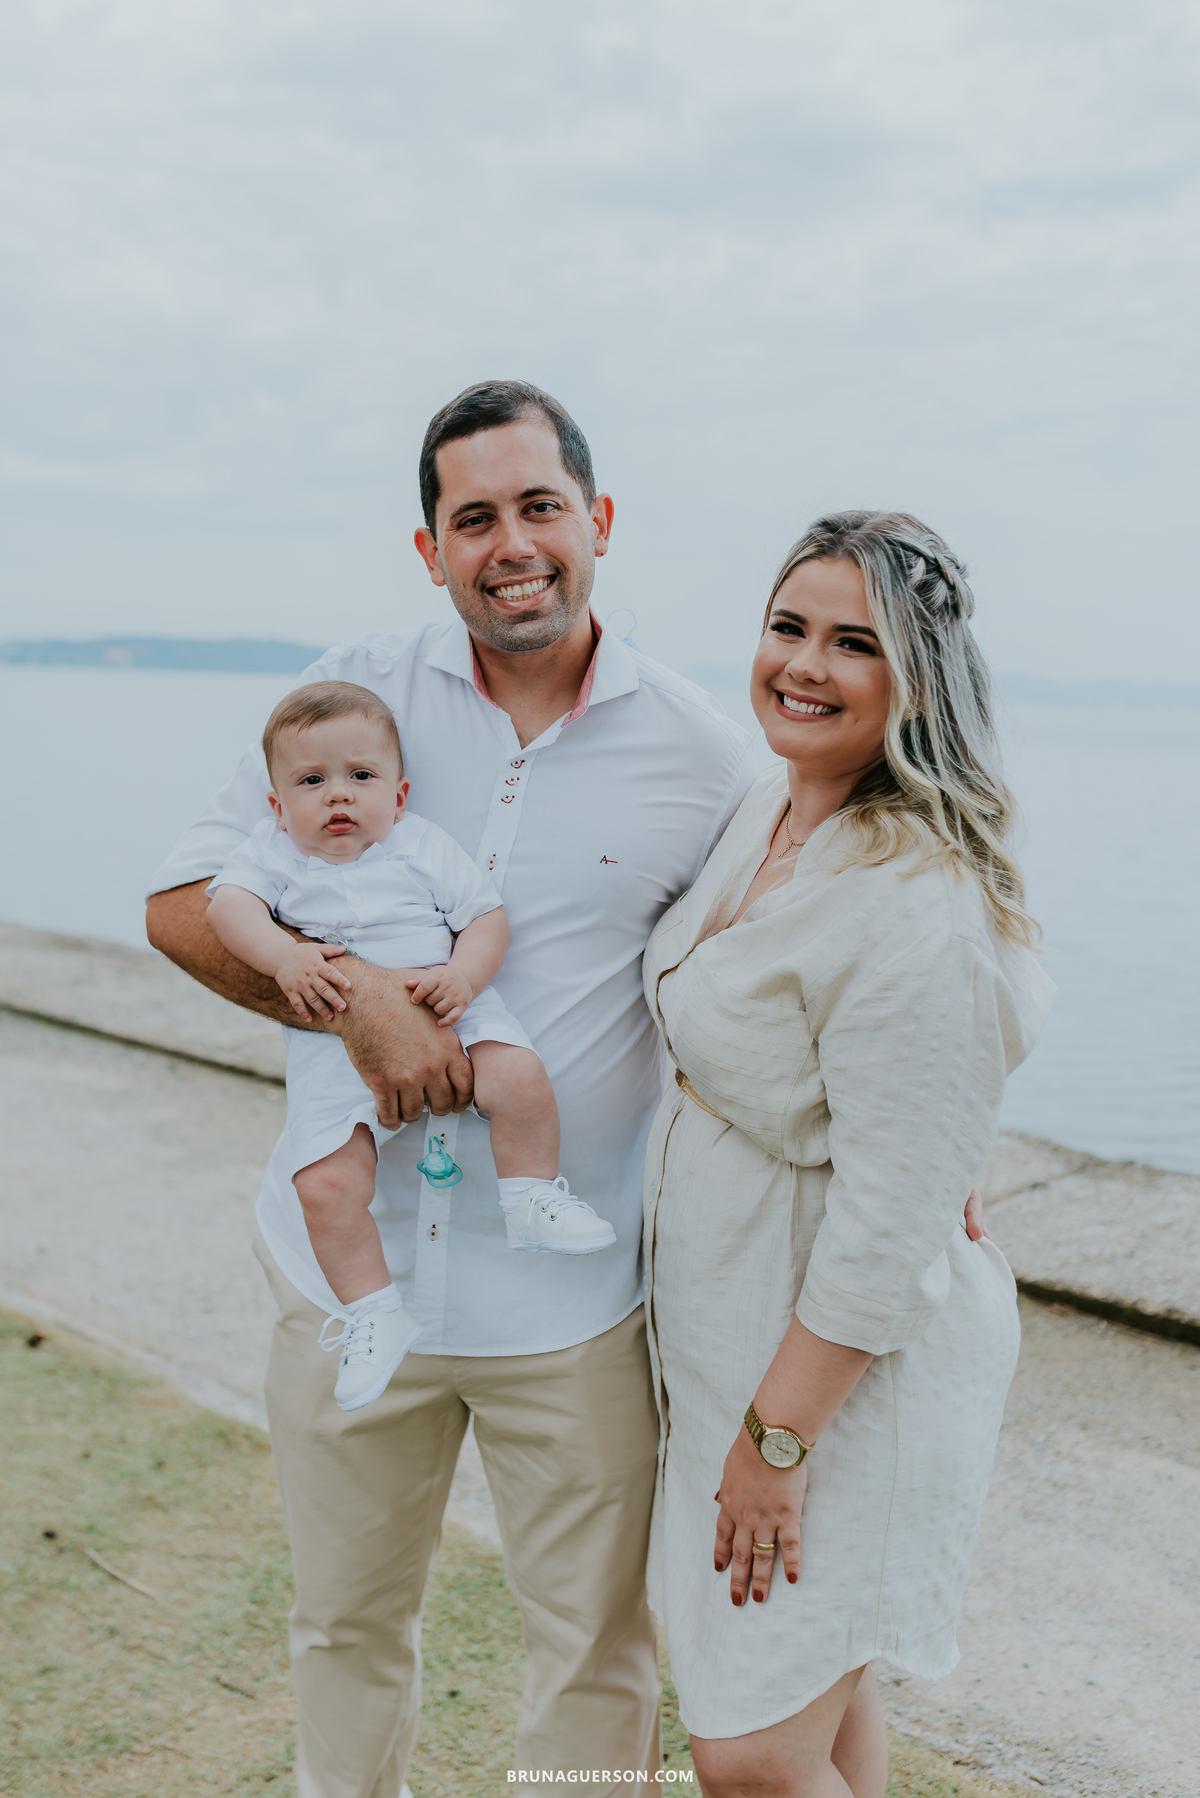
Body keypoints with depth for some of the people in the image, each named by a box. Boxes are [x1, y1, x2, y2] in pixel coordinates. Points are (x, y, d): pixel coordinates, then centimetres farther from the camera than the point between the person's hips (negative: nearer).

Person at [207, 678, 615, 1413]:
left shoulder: (423, 844, 6)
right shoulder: (275, 852, 7)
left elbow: (488, 915, 2)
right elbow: (230, 902, -8)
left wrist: (464, 975, -17)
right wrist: (284, 957, -26)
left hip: (448, 1012, 0)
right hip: (338, 1042, 0)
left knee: (520, 1076, -28)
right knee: (326, 1186, -16)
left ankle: (534, 1198, -2)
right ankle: (374, 1313, 4)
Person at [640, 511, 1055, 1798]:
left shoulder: (913, 908, -26)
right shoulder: (768, 815, 3)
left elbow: (891, 1221, -25)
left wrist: (778, 1438, -19)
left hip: (845, 1356, -8)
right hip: (728, 1318, 9)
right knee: (817, 1681, 23)